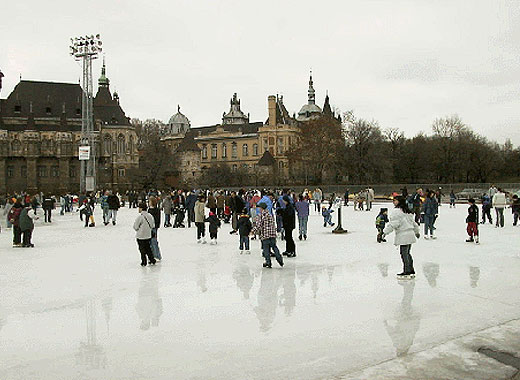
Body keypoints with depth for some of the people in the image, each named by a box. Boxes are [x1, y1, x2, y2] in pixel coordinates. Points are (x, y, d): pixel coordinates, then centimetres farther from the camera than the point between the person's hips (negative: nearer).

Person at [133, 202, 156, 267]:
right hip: (148, 236, 6)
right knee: (148, 249, 18)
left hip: (140, 236, -6)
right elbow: (152, 226, 7)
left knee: (142, 250, 6)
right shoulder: (150, 216, -1)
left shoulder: (140, 216, -20)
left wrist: (138, 230, 8)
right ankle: (152, 261, 21)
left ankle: (144, 262, 11)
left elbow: (135, 226, -11)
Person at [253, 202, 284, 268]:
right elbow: (273, 224, 15)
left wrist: (254, 231, 3)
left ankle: (268, 262, 7)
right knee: (274, 247, 11)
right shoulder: (270, 215, 11)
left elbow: (258, 225, -11)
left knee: (266, 249, 4)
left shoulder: (260, 216, -7)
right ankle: (279, 259, 3)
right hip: (272, 234, 5)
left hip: (264, 235, -5)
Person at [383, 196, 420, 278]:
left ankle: (407, 272, 0)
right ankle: (411, 271, 21)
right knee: (407, 253, 16)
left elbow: (394, 224, -18)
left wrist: (385, 231, -12)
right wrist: (417, 231, 37)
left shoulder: (396, 211, -12)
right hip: (410, 234, 9)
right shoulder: (407, 211, 17)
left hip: (403, 236, -9)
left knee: (404, 254, -4)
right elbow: (413, 222, 25)